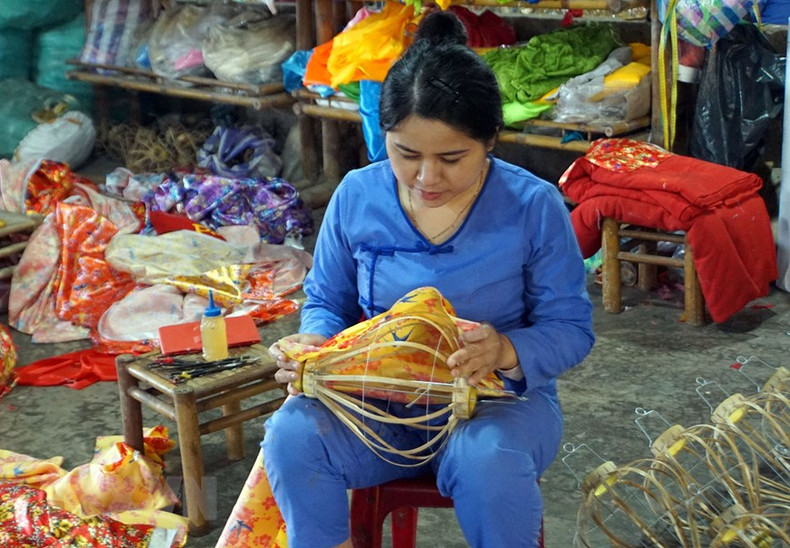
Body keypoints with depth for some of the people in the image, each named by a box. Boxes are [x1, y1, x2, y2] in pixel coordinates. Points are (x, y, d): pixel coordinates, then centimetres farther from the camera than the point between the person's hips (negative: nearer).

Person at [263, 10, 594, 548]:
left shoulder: (533, 206, -10)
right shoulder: (356, 197, -2)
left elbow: (572, 328, -7)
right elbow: (327, 301, 11)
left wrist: (506, 352, -29)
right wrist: (314, 343, -14)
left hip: (499, 399, -2)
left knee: (486, 459, -37)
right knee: (292, 434, -28)